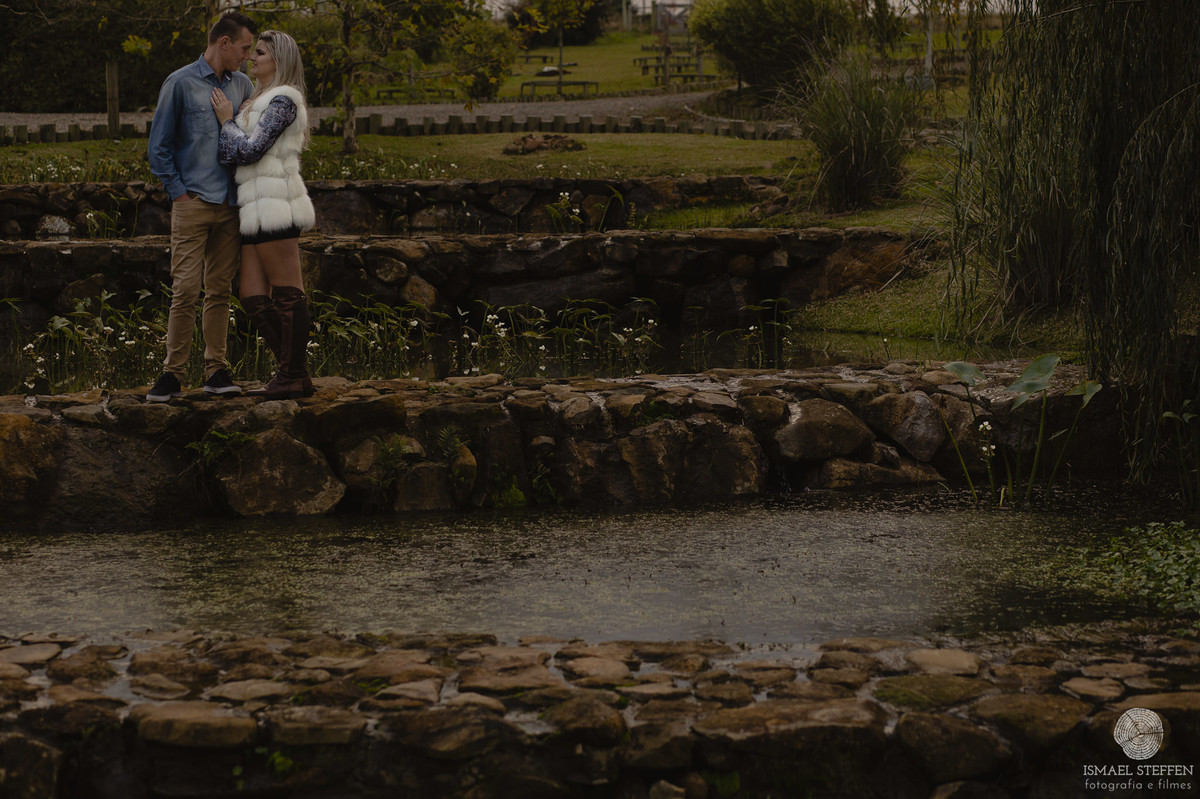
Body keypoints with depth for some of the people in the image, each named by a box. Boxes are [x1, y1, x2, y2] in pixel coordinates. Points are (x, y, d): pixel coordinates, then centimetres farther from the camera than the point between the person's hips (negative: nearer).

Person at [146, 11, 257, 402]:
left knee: (220, 290, 6)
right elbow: (159, 146, 1)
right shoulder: (180, 83, -2)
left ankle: (216, 370, 11)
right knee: (185, 290, -8)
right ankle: (173, 373, -3)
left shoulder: (242, 86, 11)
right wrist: (178, 193, -5)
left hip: (231, 205, 4)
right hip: (193, 204, -4)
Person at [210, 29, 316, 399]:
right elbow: (228, 154, 17)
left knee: (286, 293, -5)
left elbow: (249, 150, -13)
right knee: (252, 296, 6)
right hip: (257, 211, 10)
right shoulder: (258, 101, 23)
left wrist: (226, 121, -1)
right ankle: (292, 370, 10)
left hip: (274, 206, -10)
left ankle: (295, 377, -2)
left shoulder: (282, 100, -7)